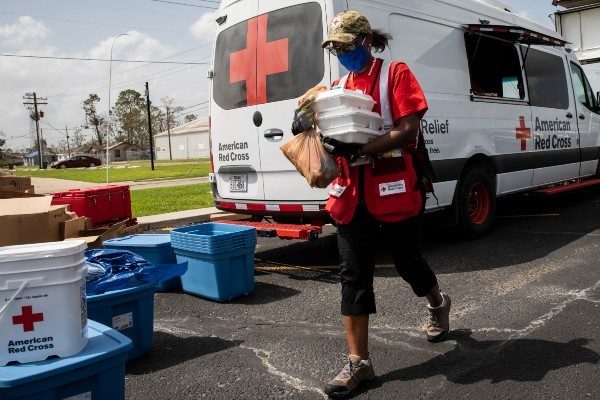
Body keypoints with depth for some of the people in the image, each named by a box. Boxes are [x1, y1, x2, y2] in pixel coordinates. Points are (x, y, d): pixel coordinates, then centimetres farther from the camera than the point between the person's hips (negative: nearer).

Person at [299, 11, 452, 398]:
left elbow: (409, 129, -15)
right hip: (352, 195, 5)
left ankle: (438, 304, 47)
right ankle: (359, 362, 9)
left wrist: (358, 149, -26)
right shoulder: (339, 86, 14)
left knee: (408, 261, 13)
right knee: (354, 275, 1)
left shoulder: (396, 74, -3)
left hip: (395, 191, -4)